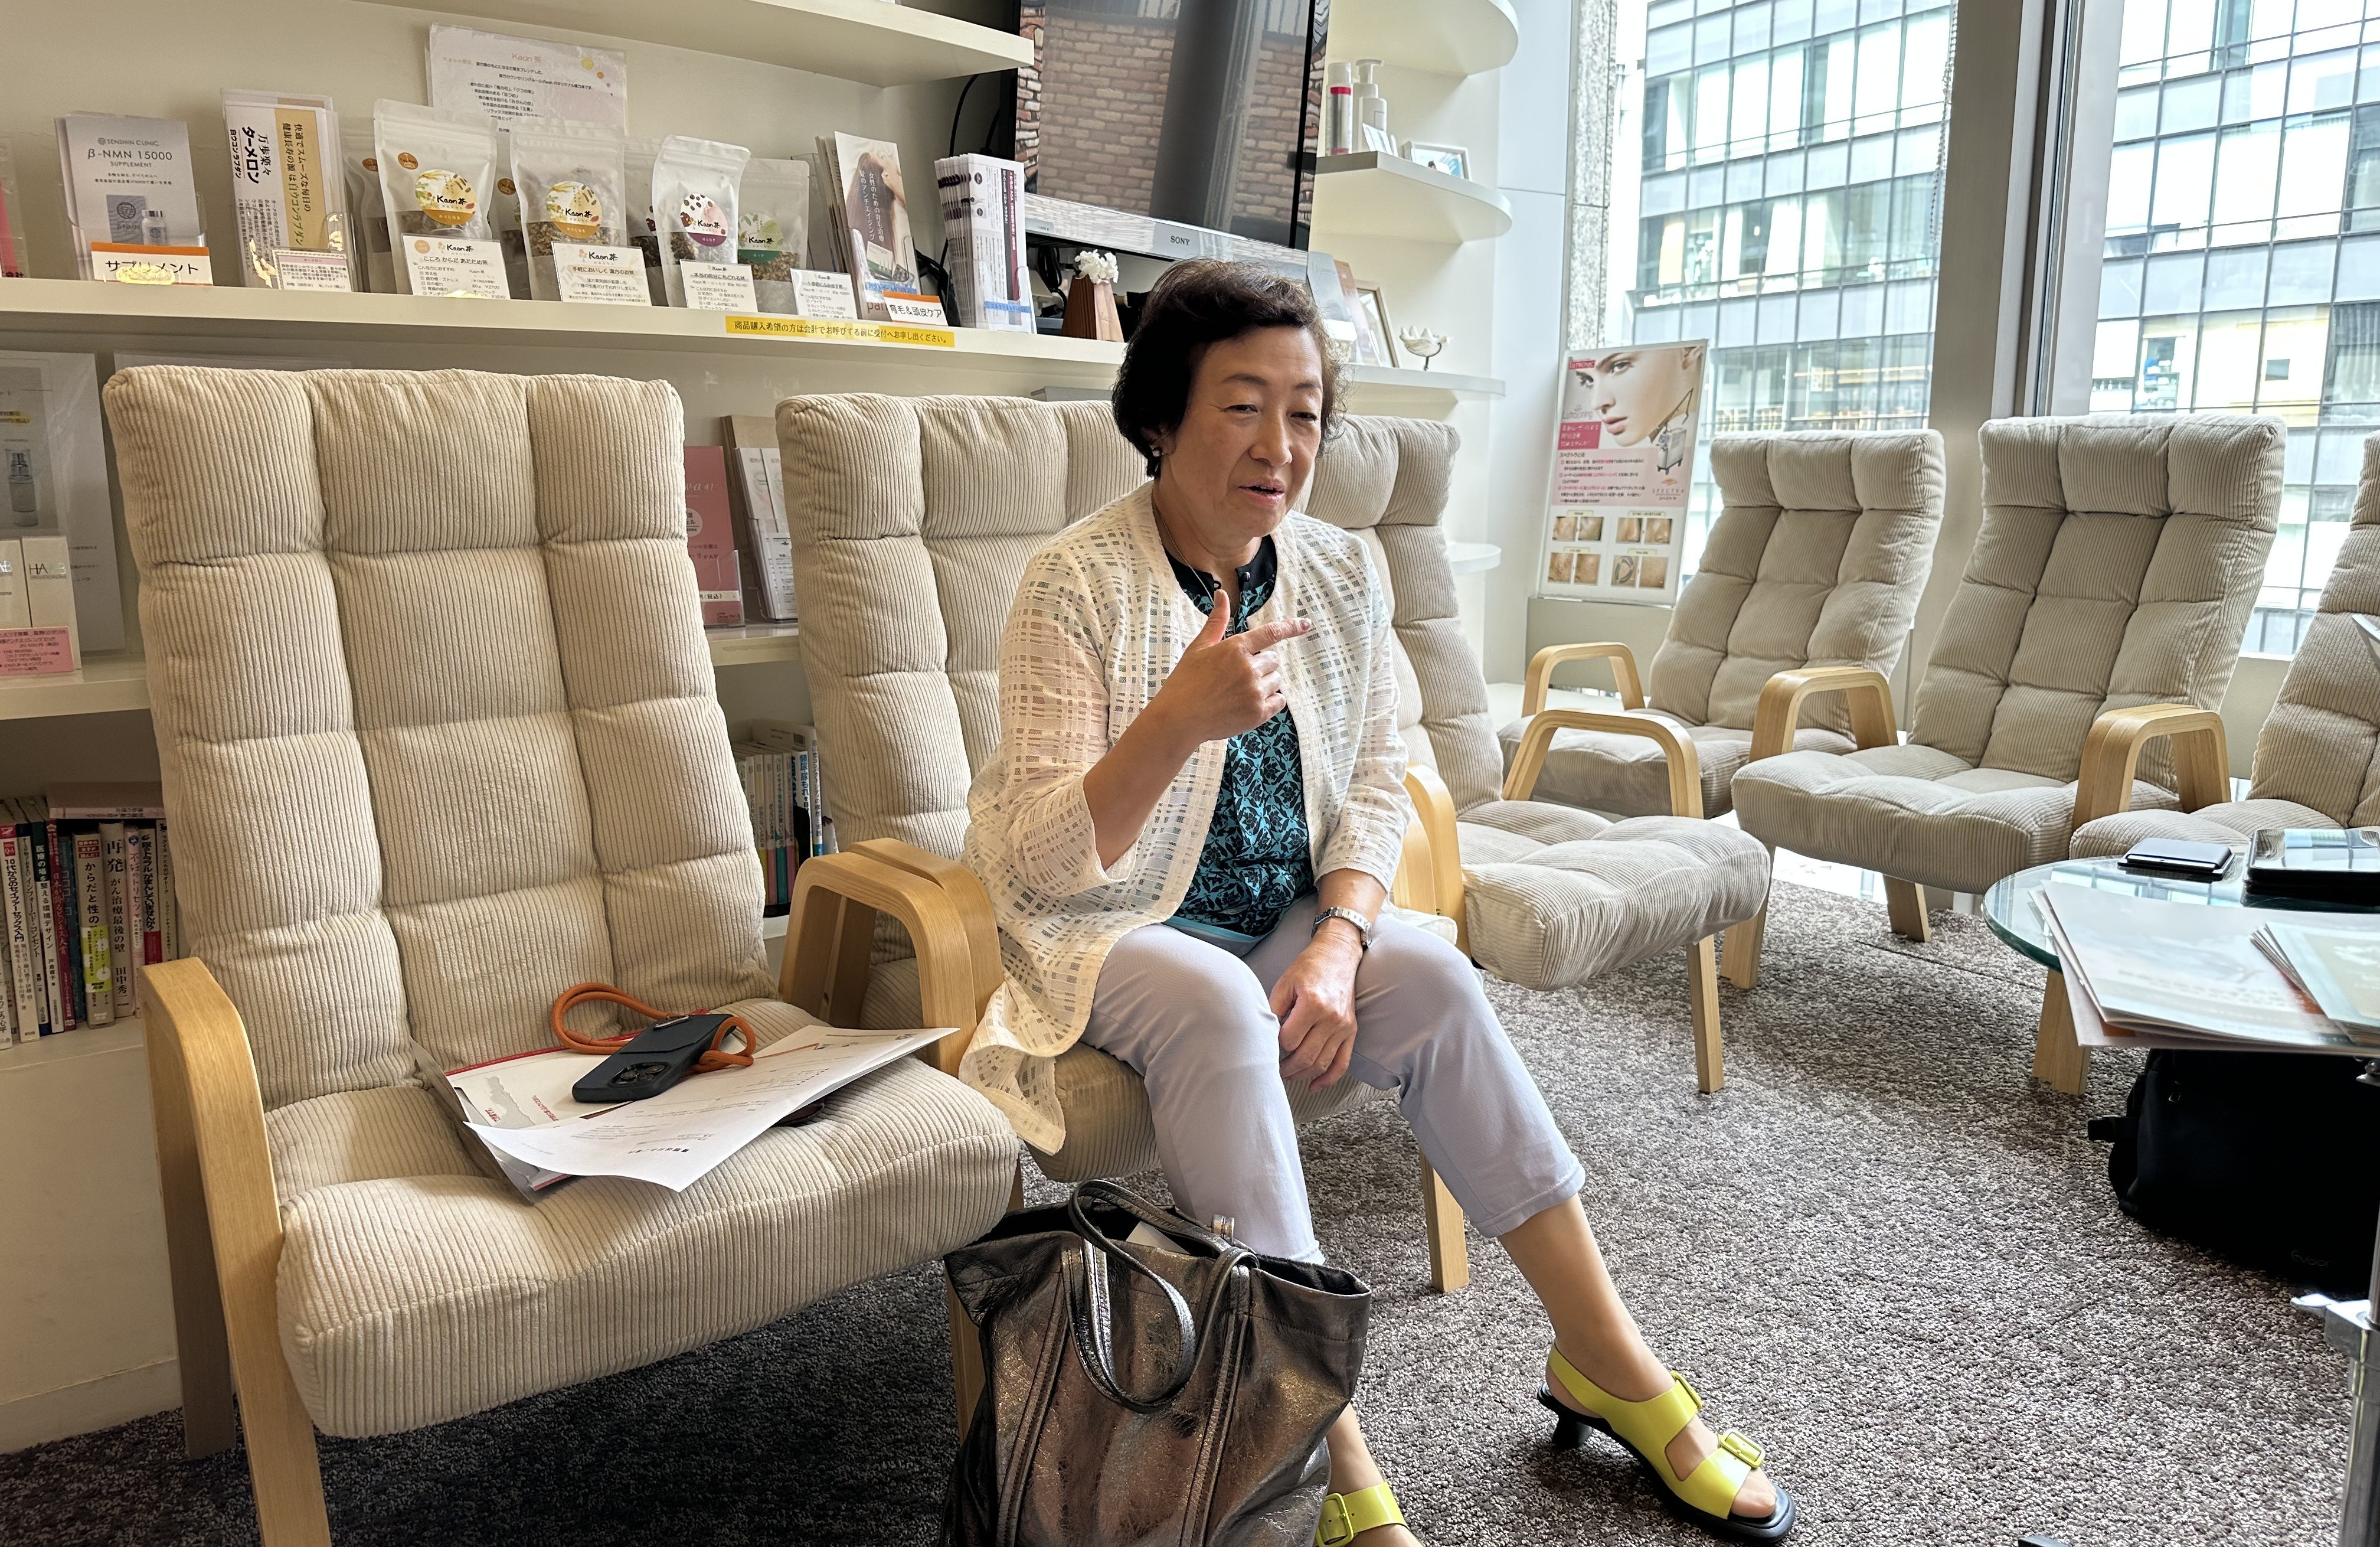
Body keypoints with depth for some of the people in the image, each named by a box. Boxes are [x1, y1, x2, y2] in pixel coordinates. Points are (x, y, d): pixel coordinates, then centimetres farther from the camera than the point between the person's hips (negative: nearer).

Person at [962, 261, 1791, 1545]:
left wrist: (1336, 946, -14)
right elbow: (1047, 866, -20)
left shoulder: (1339, 576, 0)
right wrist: (1179, 722, -37)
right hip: (1111, 931, -4)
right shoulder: (1075, 587, -15)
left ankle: (1610, 1365, -8)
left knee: (1436, 981, -22)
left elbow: (1375, 789, 5)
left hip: (1286, 923, 4)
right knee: (1219, 1007, -34)